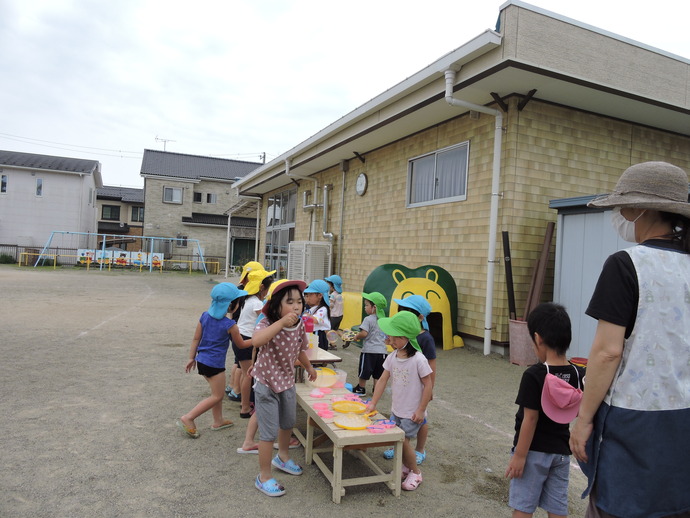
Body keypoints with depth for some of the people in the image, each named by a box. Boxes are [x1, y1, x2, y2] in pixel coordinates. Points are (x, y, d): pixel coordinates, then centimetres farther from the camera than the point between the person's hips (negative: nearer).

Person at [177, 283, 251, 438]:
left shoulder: (205, 316, -1)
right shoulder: (229, 325, -17)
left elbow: (196, 339, 4)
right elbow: (241, 344, -2)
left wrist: (191, 358, 13)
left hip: (202, 360, 8)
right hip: (214, 364, -7)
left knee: (218, 392, 22)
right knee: (217, 396, 8)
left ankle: (218, 421, 32)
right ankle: (187, 419, 3)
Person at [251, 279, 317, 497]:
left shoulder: (299, 326, -9)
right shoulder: (267, 324, -26)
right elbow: (256, 341, -50)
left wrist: (309, 367, 25)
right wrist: (281, 322, -51)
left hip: (287, 381, 7)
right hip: (266, 384, -6)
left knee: (288, 423, 26)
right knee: (269, 432, 0)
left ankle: (283, 457, 53)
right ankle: (264, 477, 21)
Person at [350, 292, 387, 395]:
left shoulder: (368, 319, -13)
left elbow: (364, 333, -23)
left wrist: (356, 337, -6)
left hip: (369, 351, -6)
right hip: (382, 350, 6)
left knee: (363, 372, 10)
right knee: (377, 374, 14)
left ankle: (361, 389, 21)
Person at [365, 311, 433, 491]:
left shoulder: (418, 359, -23)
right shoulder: (392, 357, -4)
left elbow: (427, 384, -17)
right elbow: (383, 380, 0)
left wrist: (421, 410, -15)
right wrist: (373, 403, -2)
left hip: (412, 412, -6)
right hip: (396, 409, 6)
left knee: (403, 440, -4)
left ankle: (415, 473, 19)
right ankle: (405, 467, 37)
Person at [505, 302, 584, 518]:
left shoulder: (534, 375, -22)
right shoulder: (578, 375, -4)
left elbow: (530, 419, -20)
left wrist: (519, 455, -13)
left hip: (534, 451, -5)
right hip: (561, 451, 6)